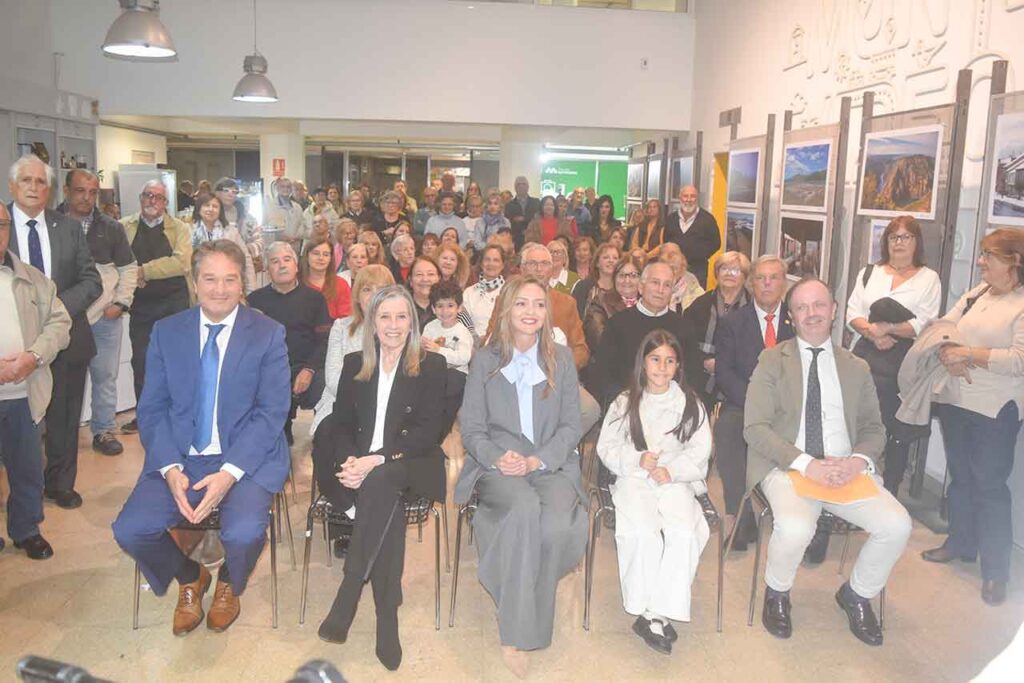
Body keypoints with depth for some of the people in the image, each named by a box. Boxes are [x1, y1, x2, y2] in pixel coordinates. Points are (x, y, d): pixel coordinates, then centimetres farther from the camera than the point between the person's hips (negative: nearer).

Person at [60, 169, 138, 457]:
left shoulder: (111, 228, 5)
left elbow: (128, 268, 10)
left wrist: (121, 302, 0)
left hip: (105, 317, 2)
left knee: (105, 377, 8)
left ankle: (104, 431, 20)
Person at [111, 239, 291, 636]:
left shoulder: (268, 334, -2)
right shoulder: (166, 332, 6)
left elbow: (272, 412, -8)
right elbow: (151, 409, 3)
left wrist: (230, 472, -19)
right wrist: (171, 470, -14)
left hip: (247, 458, -3)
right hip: (178, 458, 3)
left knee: (244, 532, -27)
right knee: (130, 530, -17)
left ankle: (229, 585, 13)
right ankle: (189, 580, 17)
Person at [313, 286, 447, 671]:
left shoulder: (431, 366, 5)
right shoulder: (354, 365, 15)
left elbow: (427, 431, -6)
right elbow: (340, 424, 11)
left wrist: (377, 460, -20)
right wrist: (349, 460, -13)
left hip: (409, 465, -2)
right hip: (359, 465, 2)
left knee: (381, 479, -37)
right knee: (387, 501, -33)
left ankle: (347, 595, -31)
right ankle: (387, 617, -29)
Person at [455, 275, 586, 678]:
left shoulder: (562, 358, 10)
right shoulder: (485, 360, 7)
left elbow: (572, 426, 6)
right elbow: (471, 428, 5)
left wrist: (537, 461, -11)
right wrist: (497, 458, -16)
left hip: (552, 465, 1)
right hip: (496, 467, -1)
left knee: (557, 524, -31)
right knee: (525, 507, -35)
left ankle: (521, 630, -10)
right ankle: (517, 633, -26)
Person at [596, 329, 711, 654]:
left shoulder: (691, 403, 12)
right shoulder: (625, 402, 12)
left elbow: (699, 450, 5)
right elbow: (607, 448, 7)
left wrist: (670, 470, -13)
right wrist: (637, 459, -12)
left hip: (676, 479, 1)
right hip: (633, 479, 0)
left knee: (684, 532, -29)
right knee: (642, 533, -30)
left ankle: (656, 615, -23)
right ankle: (651, 611, -18)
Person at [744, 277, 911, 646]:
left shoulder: (856, 368, 15)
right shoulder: (773, 360, 3)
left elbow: (874, 429, 14)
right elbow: (755, 428, -6)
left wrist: (858, 460, -10)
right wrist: (807, 464, -18)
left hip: (847, 469, 4)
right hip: (786, 467, -4)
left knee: (897, 525, -19)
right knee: (795, 528, -32)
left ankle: (856, 595, 12)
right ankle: (776, 594, 3)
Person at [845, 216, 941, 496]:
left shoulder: (928, 278, 5)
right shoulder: (869, 273, 15)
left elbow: (924, 325, -5)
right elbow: (853, 314, 6)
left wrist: (887, 328, -14)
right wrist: (872, 332, -11)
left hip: (903, 364, -2)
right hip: (865, 357, 3)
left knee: (896, 430, 1)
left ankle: (888, 492, 13)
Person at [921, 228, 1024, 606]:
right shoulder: (976, 293, 9)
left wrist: (968, 354, -17)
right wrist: (950, 355, -12)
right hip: (955, 401, 7)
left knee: (990, 484, 1)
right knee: (960, 476, 18)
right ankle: (961, 543, 35)